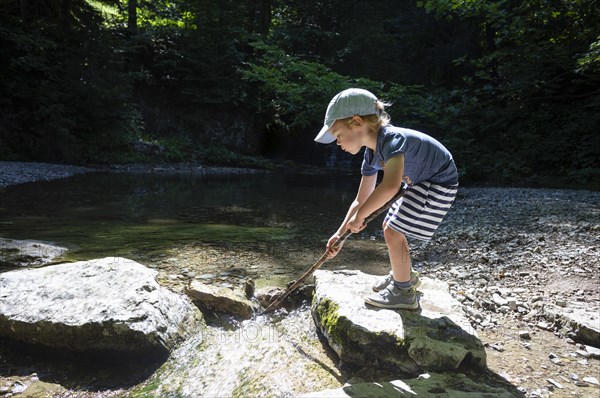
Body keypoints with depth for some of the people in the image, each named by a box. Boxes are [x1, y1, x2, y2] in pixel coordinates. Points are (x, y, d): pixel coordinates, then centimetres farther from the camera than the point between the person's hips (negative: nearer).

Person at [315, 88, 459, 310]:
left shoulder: (392, 138, -31)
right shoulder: (371, 155, -2)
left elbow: (391, 185, -48)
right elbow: (361, 199, 3)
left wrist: (360, 216, -36)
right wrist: (340, 233, -2)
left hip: (439, 183, -9)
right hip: (422, 184, 9)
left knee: (393, 232, -10)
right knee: (390, 227, 15)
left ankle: (404, 293, 8)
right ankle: (404, 275, 37)